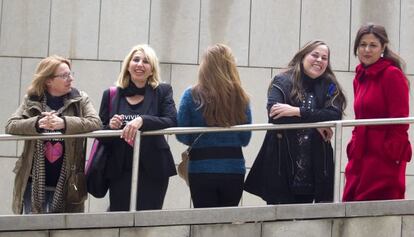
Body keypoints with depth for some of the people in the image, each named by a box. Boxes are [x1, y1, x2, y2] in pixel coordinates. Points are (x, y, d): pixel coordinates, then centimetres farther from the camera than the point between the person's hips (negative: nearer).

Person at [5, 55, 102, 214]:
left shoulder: (80, 99, 3)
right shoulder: (32, 101, 3)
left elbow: (96, 123, -10)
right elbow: (10, 126, -5)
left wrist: (65, 122, -23)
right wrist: (37, 123, -22)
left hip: (66, 183, 0)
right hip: (35, 182, 0)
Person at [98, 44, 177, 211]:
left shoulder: (162, 92, 5)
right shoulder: (111, 95, 10)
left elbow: (172, 122, -10)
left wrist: (143, 120, -25)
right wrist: (111, 127, -11)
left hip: (152, 171, -1)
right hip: (120, 171, 2)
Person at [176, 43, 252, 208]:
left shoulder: (191, 96, -7)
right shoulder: (240, 98, -2)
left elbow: (182, 136, -4)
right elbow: (245, 139, 5)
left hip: (202, 169, -2)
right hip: (234, 169, 2)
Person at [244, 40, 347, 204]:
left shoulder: (329, 86, 11)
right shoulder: (282, 82, 3)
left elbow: (335, 115, -8)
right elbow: (274, 114, -15)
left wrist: (297, 111, -17)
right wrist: (315, 124, -13)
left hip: (314, 171, 2)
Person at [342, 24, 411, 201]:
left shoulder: (392, 75, -7)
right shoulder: (360, 78, 17)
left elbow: (400, 122, -11)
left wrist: (392, 153, -16)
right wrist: (353, 147, 13)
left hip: (384, 159, -8)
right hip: (360, 159, 8)